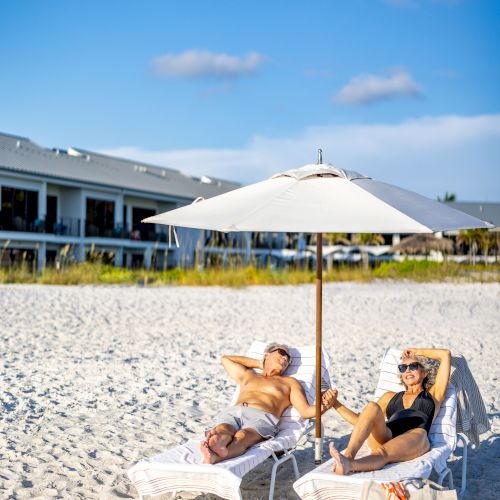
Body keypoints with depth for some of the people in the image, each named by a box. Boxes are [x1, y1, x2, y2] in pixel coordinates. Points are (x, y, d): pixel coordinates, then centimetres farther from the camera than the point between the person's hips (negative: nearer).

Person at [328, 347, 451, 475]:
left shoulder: (432, 396, 29)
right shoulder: (390, 397, 37)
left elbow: (446, 355, 27)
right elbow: (360, 420, 31)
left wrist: (417, 352, 37)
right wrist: (335, 403, 22)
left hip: (414, 442, -3)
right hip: (382, 439, 3)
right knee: (372, 407, -28)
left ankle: (348, 465, -67)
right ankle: (347, 456, -51)